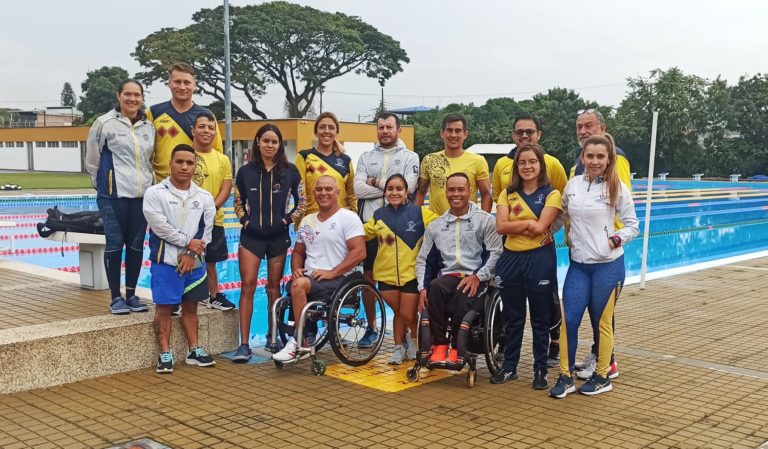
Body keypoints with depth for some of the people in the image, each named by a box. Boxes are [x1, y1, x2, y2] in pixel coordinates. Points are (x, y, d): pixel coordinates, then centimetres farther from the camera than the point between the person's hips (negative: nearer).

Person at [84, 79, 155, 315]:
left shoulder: (148, 127, 12)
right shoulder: (105, 123, -3)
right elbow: (92, 158, 3)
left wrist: (149, 182, 14)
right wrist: (103, 183, 7)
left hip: (142, 194, 5)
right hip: (114, 194, -4)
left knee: (136, 244, 7)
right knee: (115, 243, -3)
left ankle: (131, 294, 17)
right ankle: (116, 297, 6)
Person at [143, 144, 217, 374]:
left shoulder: (205, 197, 5)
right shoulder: (155, 193, -6)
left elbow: (205, 231, 2)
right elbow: (160, 227, -13)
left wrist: (192, 254, -11)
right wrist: (188, 242, -11)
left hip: (194, 262, 4)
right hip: (165, 261, -4)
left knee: (191, 306, 12)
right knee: (164, 307, -1)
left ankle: (194, 350, 21)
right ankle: (165, 353, 7)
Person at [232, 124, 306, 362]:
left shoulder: (289, 171, 0)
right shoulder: (246, 171, 3)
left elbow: (302, 202, 7)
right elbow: (238, 203, 13)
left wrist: (287, 220, -5)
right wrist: (245, 221, -2)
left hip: (278, 236, 0)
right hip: (251, 236, 0)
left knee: (274, 286, 8)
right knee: (247, 285, -8)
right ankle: (244, 344, -7)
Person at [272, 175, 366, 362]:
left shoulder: (348, 217, -2)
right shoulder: (307, 221, 18)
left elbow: (359, 252, -11)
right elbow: (298, 252, 25)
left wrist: (332, 272, -17)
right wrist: (296, 269, 2)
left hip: (338, 280, -7)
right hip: (309, 277, 7)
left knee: (299, 284, -30)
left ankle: (299, 343, -18)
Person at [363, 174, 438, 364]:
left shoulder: (419, 213, -6)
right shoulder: (378, 215, 5)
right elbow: (361, 235, 11)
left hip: (411, 273, -2)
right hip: (386, 274, 3)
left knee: (408, 315, 1)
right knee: (398, 312, 12)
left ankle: (417, 340, 30)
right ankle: (399, 347, 29)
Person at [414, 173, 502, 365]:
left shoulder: (485, 220, 6)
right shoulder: (435, 225, 17)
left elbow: (496, 253, -3)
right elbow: (422, 259, 16)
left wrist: (477, 276, -16)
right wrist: (422, 288, 1)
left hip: (475, 279, -3)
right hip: (448, 276, 3)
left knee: (463, 297, -36)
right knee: (435, 287, -33)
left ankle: (457, 348, -17)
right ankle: (439, 344, -22)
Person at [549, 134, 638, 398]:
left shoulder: (617, 188, -5)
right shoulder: (573, 184, 4)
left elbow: (632, 225, 1)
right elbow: (563, 215, 18)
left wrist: (615, 240, -12)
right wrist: (568, 235, 5)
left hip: (608, 265, -3)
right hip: (578, 264, 3)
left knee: (602, 323, 6)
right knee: (569, 320, -1)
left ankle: (602, 377, 21)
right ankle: (565, 377, 11)